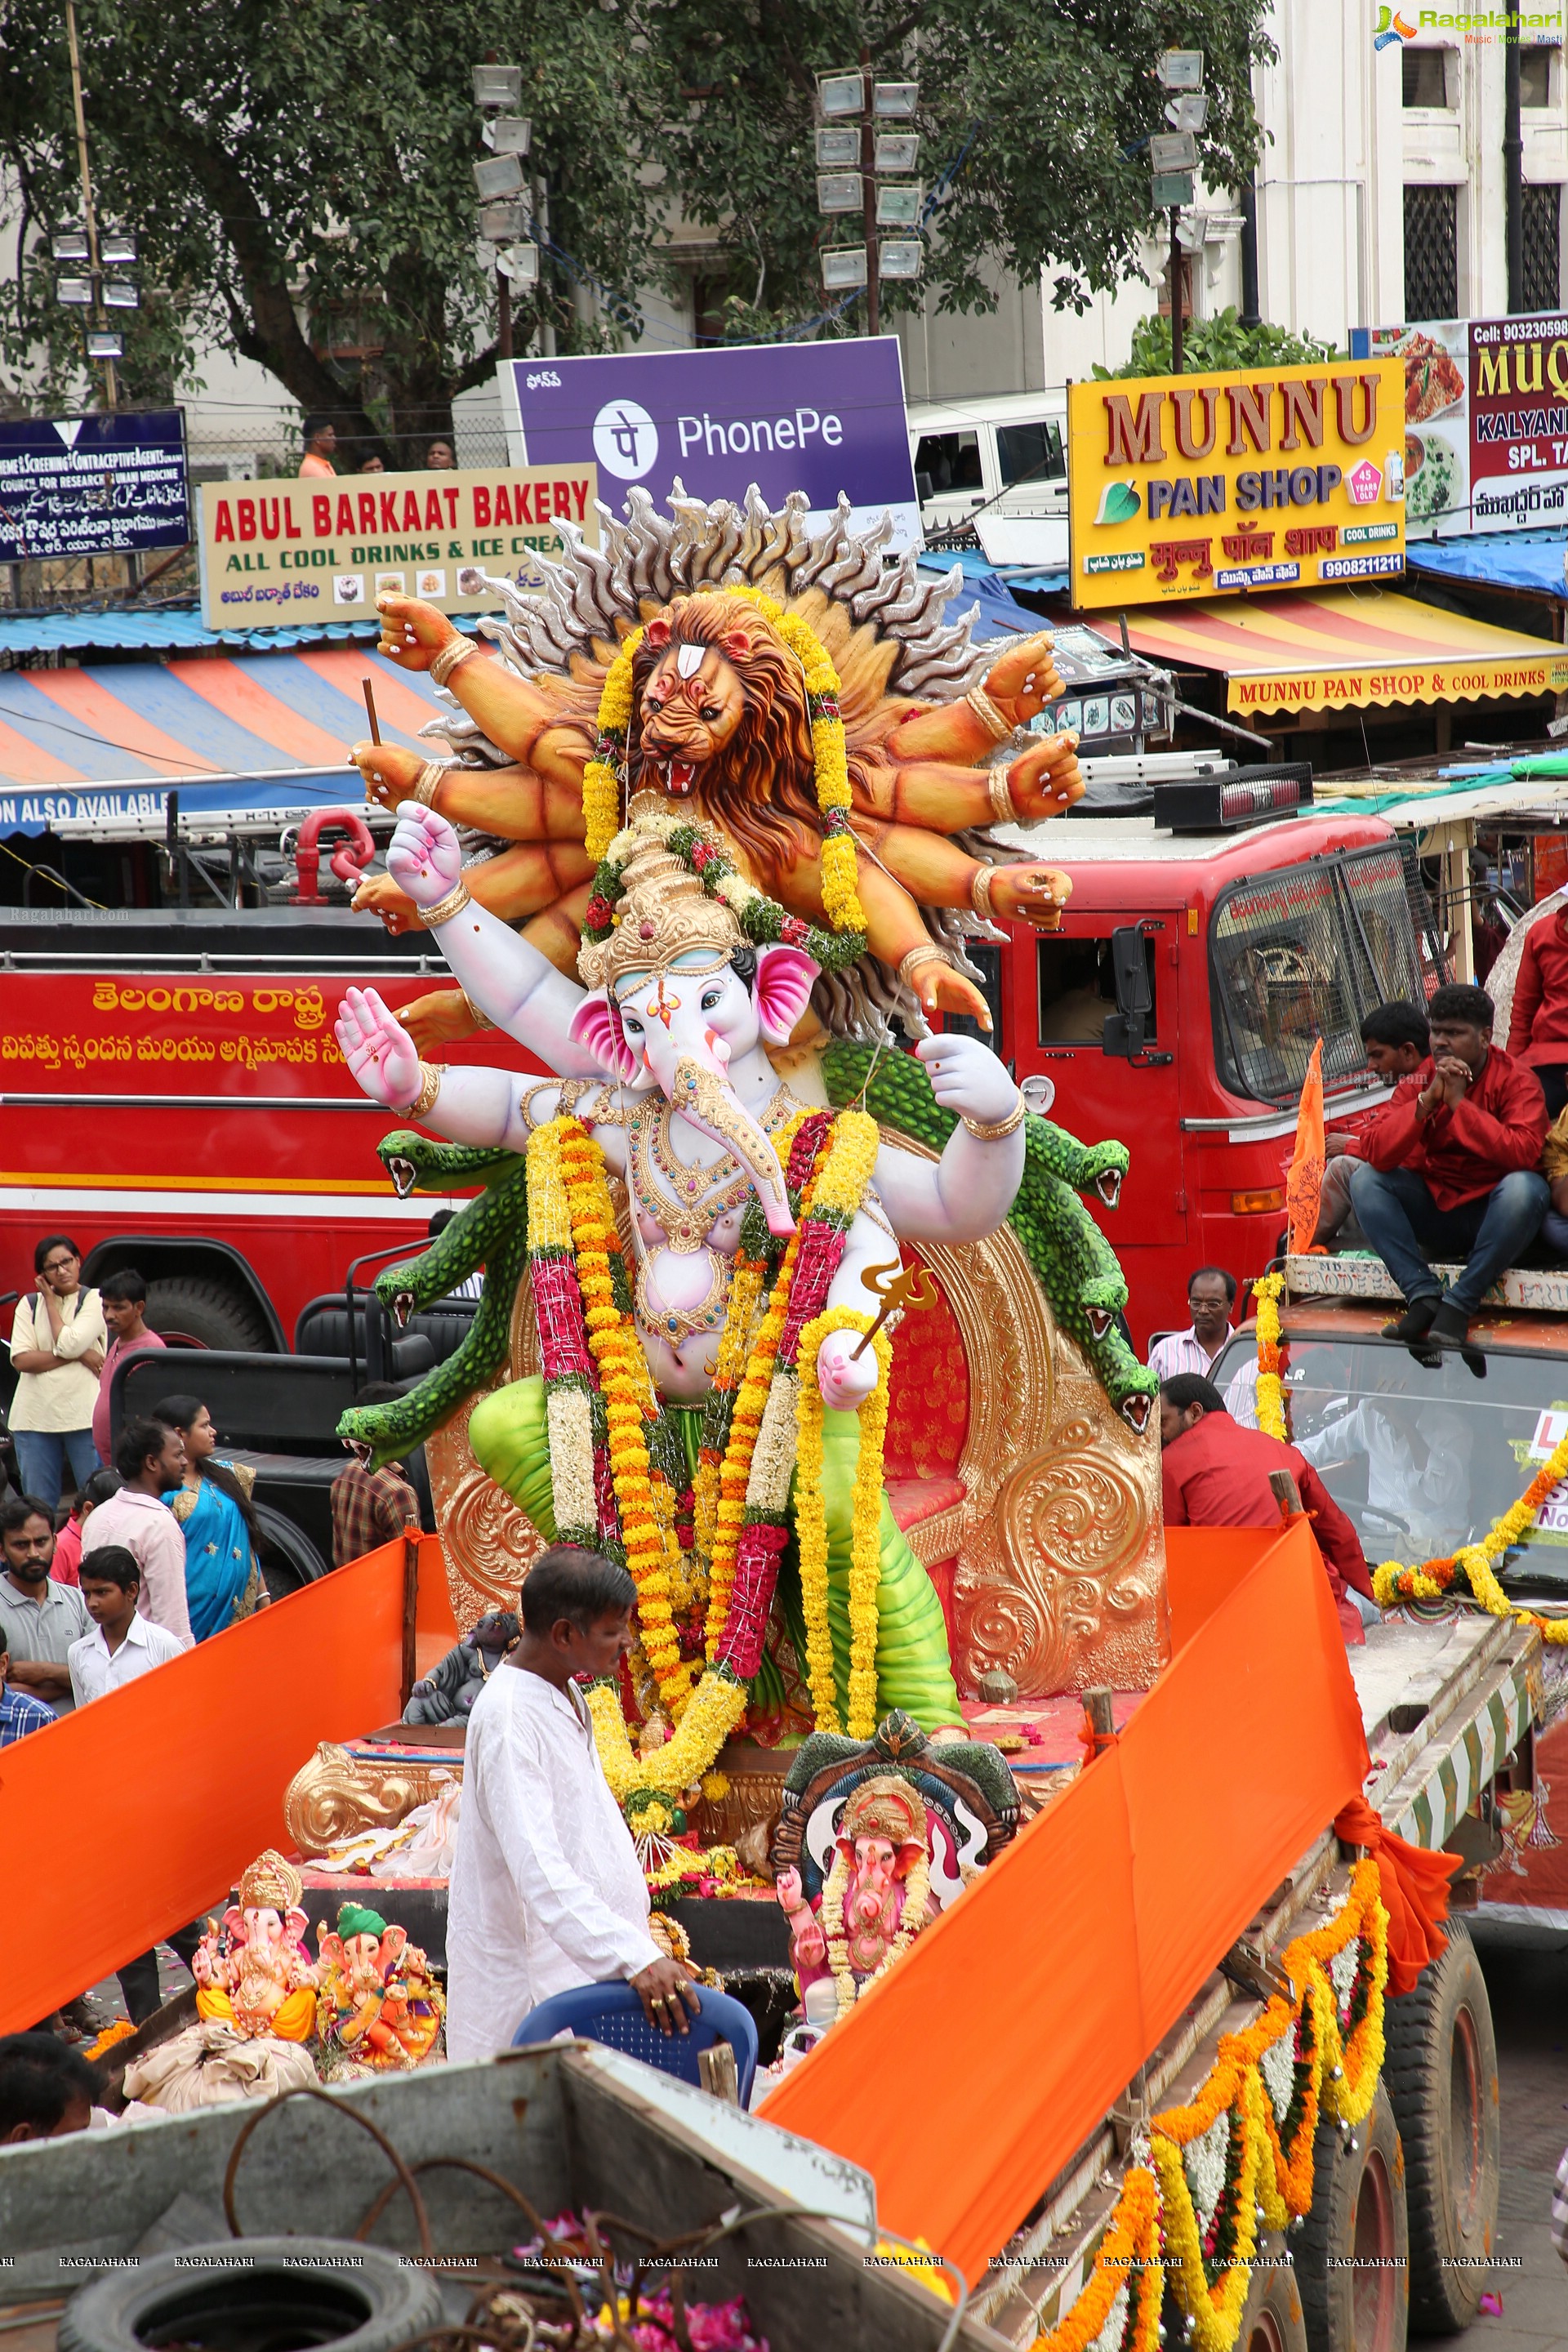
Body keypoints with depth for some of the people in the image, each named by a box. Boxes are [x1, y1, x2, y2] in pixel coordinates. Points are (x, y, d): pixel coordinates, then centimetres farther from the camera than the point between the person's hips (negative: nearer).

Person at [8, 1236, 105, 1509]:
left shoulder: (95, 1300, 1)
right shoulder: (29, 1305, 9)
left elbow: (69, 1344, -14)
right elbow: (21, 1360, -4)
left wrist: (51, 1302, -1)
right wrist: (79, 1355, -11)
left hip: (84, 1415, -3)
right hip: (35, 1417, 3)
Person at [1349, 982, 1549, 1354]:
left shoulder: (1516, 1080, -10)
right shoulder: (1419, 1079, -1)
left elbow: (1523, 1153, -28)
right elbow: (1375, 1153, -14)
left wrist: (1460, 1103, -25)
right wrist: (1427, 1100, -23)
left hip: (1492, 1217, -4)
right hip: (1434, 1208, 4)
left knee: (1525, 1187, -35)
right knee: (1365, 1179, -16)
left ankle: (1459, 1305, -28)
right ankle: (1424, 1296, -25)